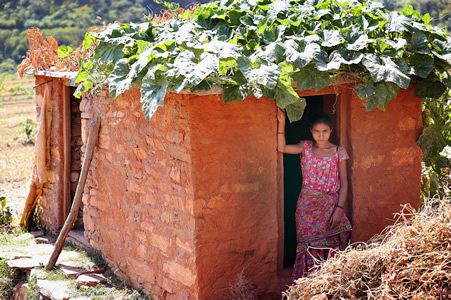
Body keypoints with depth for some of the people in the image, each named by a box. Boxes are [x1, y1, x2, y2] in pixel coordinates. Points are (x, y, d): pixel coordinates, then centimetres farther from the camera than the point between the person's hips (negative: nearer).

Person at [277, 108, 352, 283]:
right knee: (308, 246, 2)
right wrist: (282, 124, -14)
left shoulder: (339, 152, -2)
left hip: (329, 205, -1)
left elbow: (344, 182, -1)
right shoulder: (306, 147, 3)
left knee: (328, 247, 1)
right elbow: (282, 148, -6)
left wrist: (339, 208, -8)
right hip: (307, 205, 1)